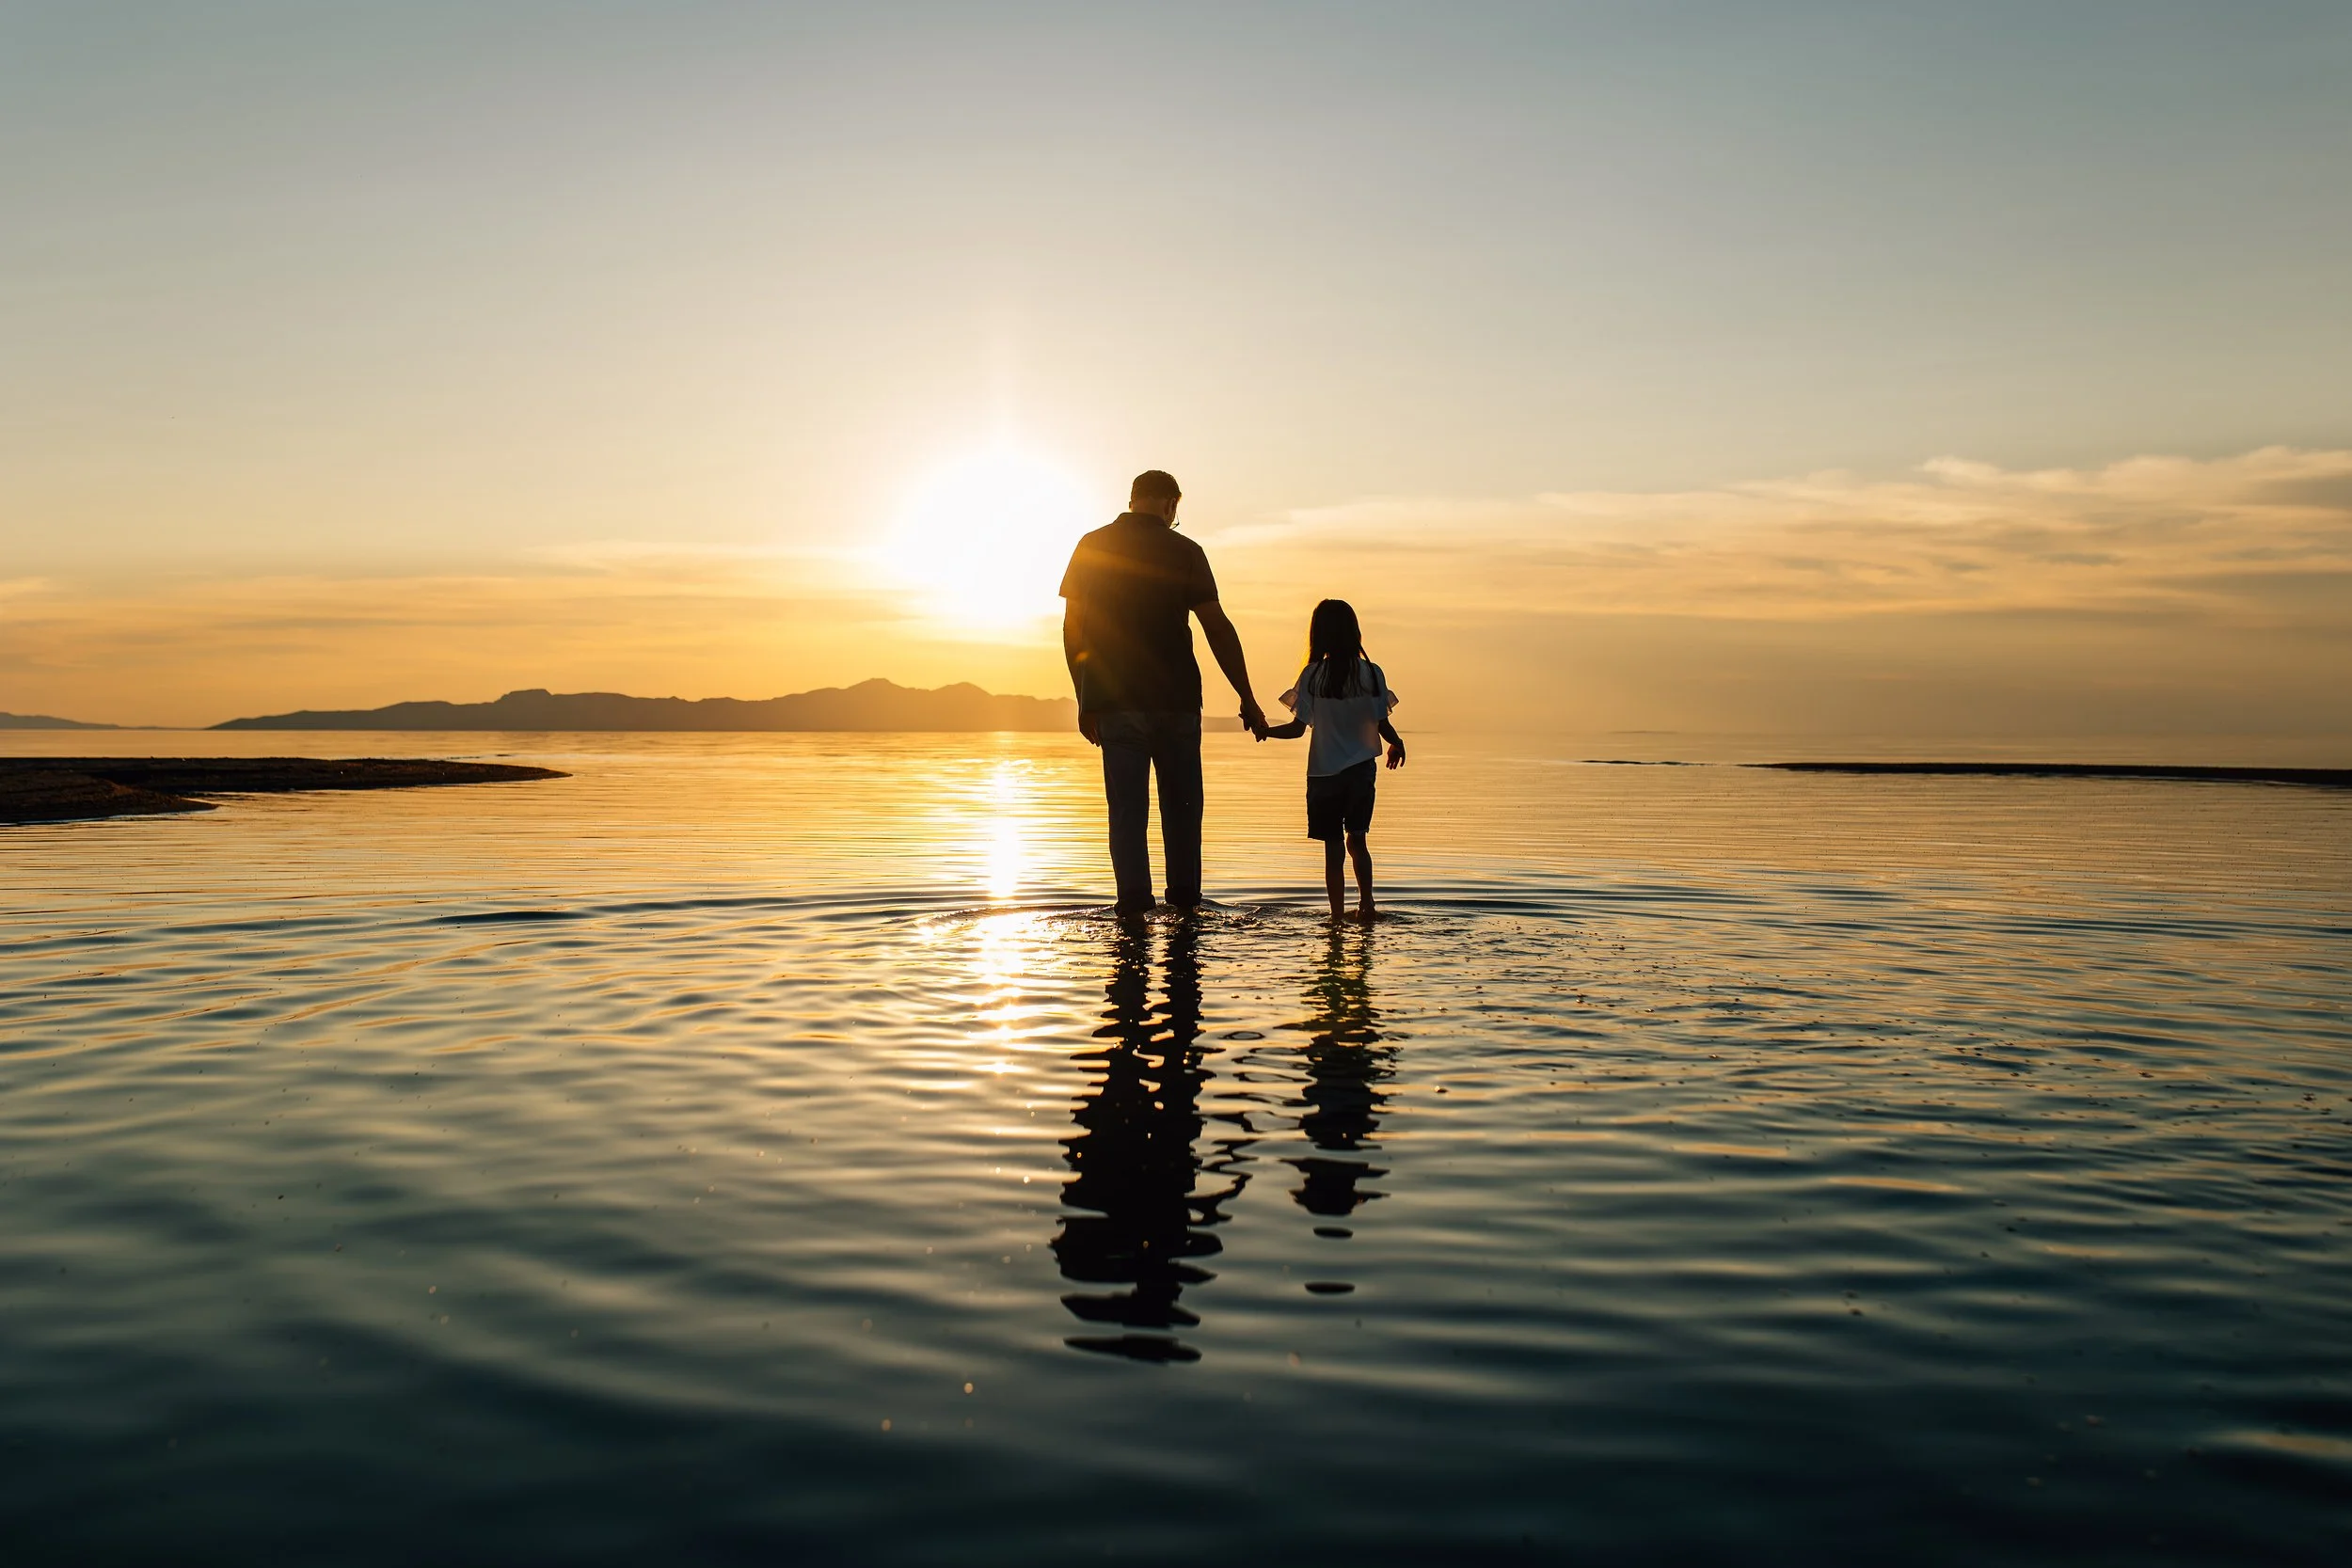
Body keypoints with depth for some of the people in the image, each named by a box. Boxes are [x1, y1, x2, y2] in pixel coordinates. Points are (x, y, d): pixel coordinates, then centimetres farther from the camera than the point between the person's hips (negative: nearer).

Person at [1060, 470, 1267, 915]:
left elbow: (1072, 628, 5)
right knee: (1181, 805, 13)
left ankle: (1134, 904, -2)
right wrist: (1246, 698, -1)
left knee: (1127, 808, 4)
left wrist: (1085, 701, 11)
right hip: (1175, 699, -1)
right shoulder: (1184, 552, -2)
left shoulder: (1091, 547, 5)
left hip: (1113, 701, 2)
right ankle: (1185, 900, 16)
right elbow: (1217, 628, -6)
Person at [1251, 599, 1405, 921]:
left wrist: (1266, 731, 7)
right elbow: (1382, 724, -3)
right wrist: (1398, 744, 18)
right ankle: (1366, 903, 9)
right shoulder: (1371, 673, -5)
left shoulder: (1313, 675, -10)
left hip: (1324, 773, -2)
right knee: (1358, 840, 18)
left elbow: (1298, 728, -10)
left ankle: (1338, 914, 8)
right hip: (1362, 770, 2)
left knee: (1333, 846, 6)